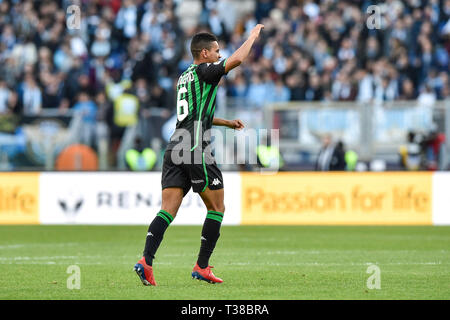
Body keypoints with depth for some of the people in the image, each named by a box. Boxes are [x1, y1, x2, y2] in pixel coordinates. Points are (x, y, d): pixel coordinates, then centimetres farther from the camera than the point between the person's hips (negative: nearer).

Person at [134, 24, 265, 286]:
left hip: (174, 149, 8)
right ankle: (202, 267, 5)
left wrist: (227, 122, 39)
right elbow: (237, 60, -14)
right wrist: (253, 35, 2)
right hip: (196, 149, -8)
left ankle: (146, 261, -21)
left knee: (168, 210, -2)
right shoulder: (203, 71, -2)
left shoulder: (185, 77, 24)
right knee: (217, 208, 7)